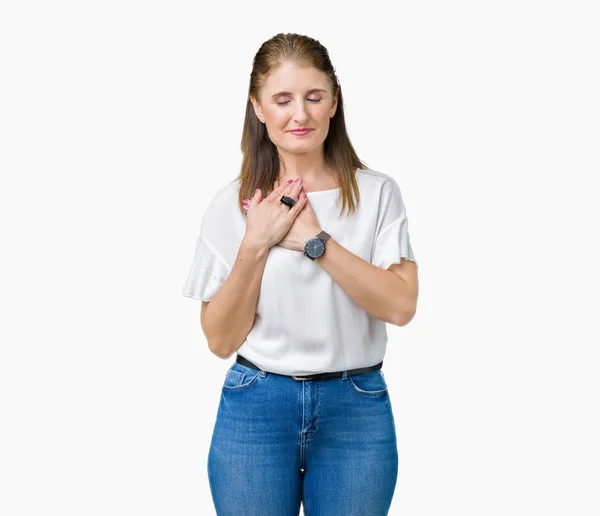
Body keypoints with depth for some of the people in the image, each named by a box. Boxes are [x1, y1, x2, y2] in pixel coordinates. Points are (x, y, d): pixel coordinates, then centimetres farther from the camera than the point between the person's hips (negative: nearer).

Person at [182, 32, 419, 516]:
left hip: (358, 408, 0)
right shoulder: (231, 205, -1)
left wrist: (315, 240, -18)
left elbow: (401, 305, -13)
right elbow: (221, 340, -3)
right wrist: (255, 245, -15)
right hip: (256, 407, 0)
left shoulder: (377, 193, -3)